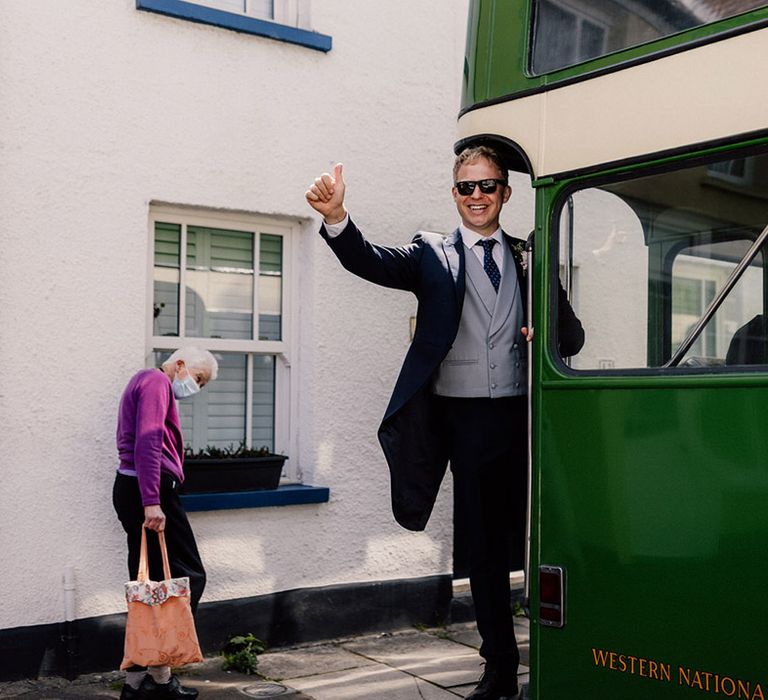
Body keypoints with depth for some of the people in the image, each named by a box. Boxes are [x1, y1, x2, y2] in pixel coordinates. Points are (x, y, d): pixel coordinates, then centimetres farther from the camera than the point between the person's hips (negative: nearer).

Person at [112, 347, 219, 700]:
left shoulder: (147, 383, 25)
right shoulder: (156, 382, -7)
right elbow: (147, 442, -20)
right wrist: (152, 502, -26)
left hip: (130, 487, 10)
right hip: (149, 489, -10)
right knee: (189, 576, -6)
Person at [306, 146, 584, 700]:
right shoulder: (433, 255, 6)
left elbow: (572, 338, 16)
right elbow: (371, 262, -12)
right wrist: (336, 217, -31)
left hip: (523, 415, 1)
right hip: (466, 419, -1)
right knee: (486, 544, 7)